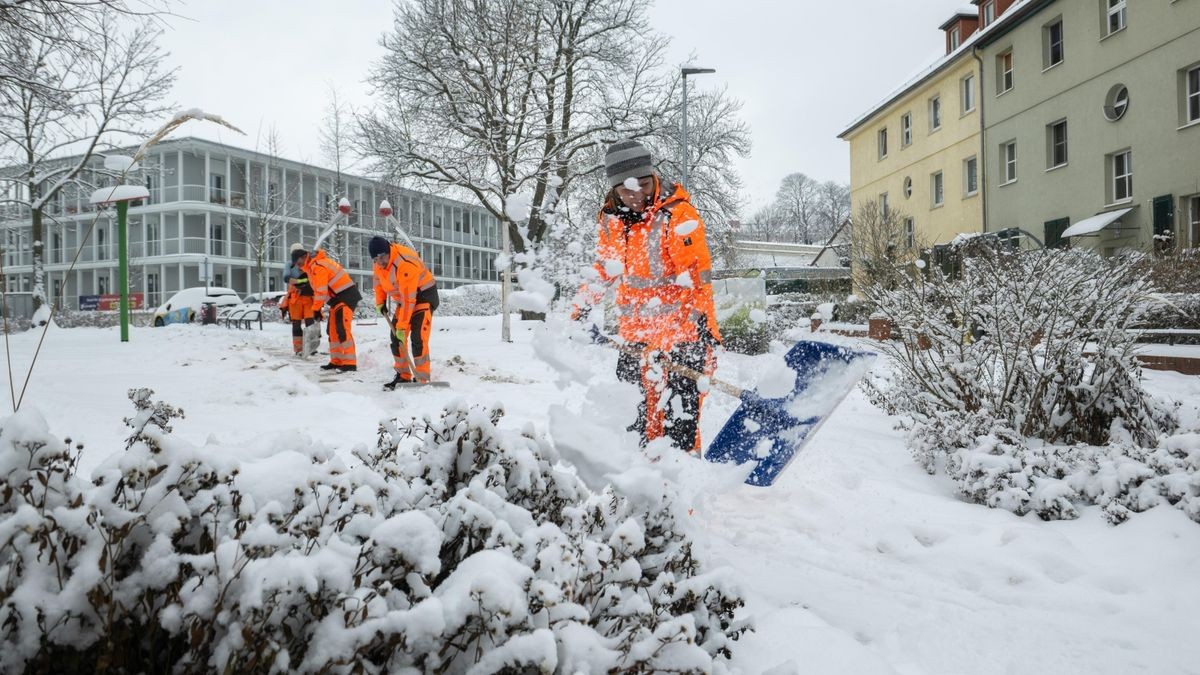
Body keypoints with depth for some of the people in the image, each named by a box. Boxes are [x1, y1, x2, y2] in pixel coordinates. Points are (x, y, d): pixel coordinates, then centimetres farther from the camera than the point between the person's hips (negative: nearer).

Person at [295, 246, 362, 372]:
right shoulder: (313, 266, 16)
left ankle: (350, 363, -20)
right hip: (337, 299, 11)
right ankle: (336, 362, 18)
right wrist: (317, 308, 12)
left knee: (342, 329, -18)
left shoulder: (317, 266, -17)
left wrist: (316, 309, -11)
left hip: (346, 296, -11)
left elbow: (321, 291, -19)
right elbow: (317, 290, 19)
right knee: (333, 330, 12)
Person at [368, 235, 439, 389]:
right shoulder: (380, 261, -9)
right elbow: (379, 279, 13)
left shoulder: (405, 264, -34)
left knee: (417, 337, -19)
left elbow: (408, 300, -32)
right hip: (403, 296, 8)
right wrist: (380, 301, 4)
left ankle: (422, 379, -15)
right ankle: (403, 376, 16)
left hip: (423, 295, -8)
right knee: (396, 336, 6)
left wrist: (402, 326, -30)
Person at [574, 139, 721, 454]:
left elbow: (697, 274, -17)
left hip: (682, 328, -6)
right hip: (636, 331, 6)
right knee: (635, 408, 14)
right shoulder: (612, 220, 5)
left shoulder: (678, 215, -14)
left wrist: (701, 320, -24)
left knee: (679, 408, -6)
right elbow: (604, 271, 20)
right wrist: (582, 308, 22)